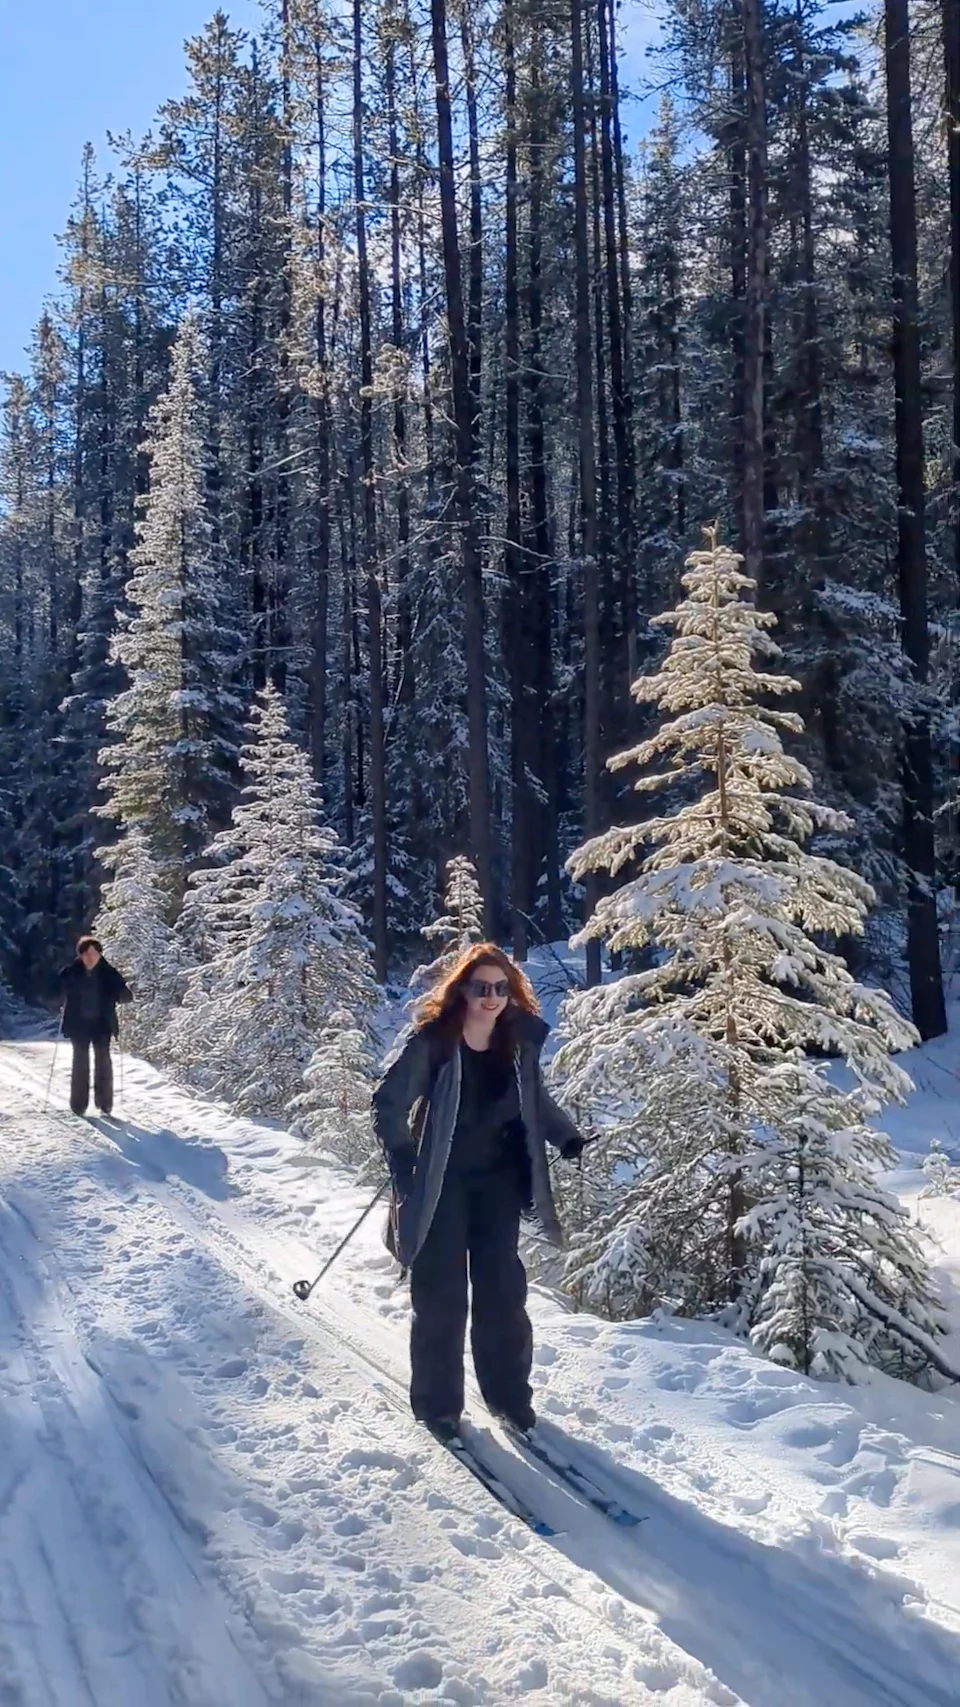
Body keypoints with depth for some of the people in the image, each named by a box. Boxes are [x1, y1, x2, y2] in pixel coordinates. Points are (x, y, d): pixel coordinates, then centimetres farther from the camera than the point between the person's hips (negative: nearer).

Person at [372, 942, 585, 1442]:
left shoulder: (520, 1042, -1)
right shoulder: (433, 1040, -15)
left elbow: (536, 1101, 16)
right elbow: (388, 1102, -10)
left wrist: (567, 1137, 3)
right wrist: (401, 1156, -19)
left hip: (498, 1181, 4)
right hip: (440, 1183, -4)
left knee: (502, 1287, 8)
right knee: (441, 1293, 1)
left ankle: (508, 1393, 23)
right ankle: (437, 1401, 16)